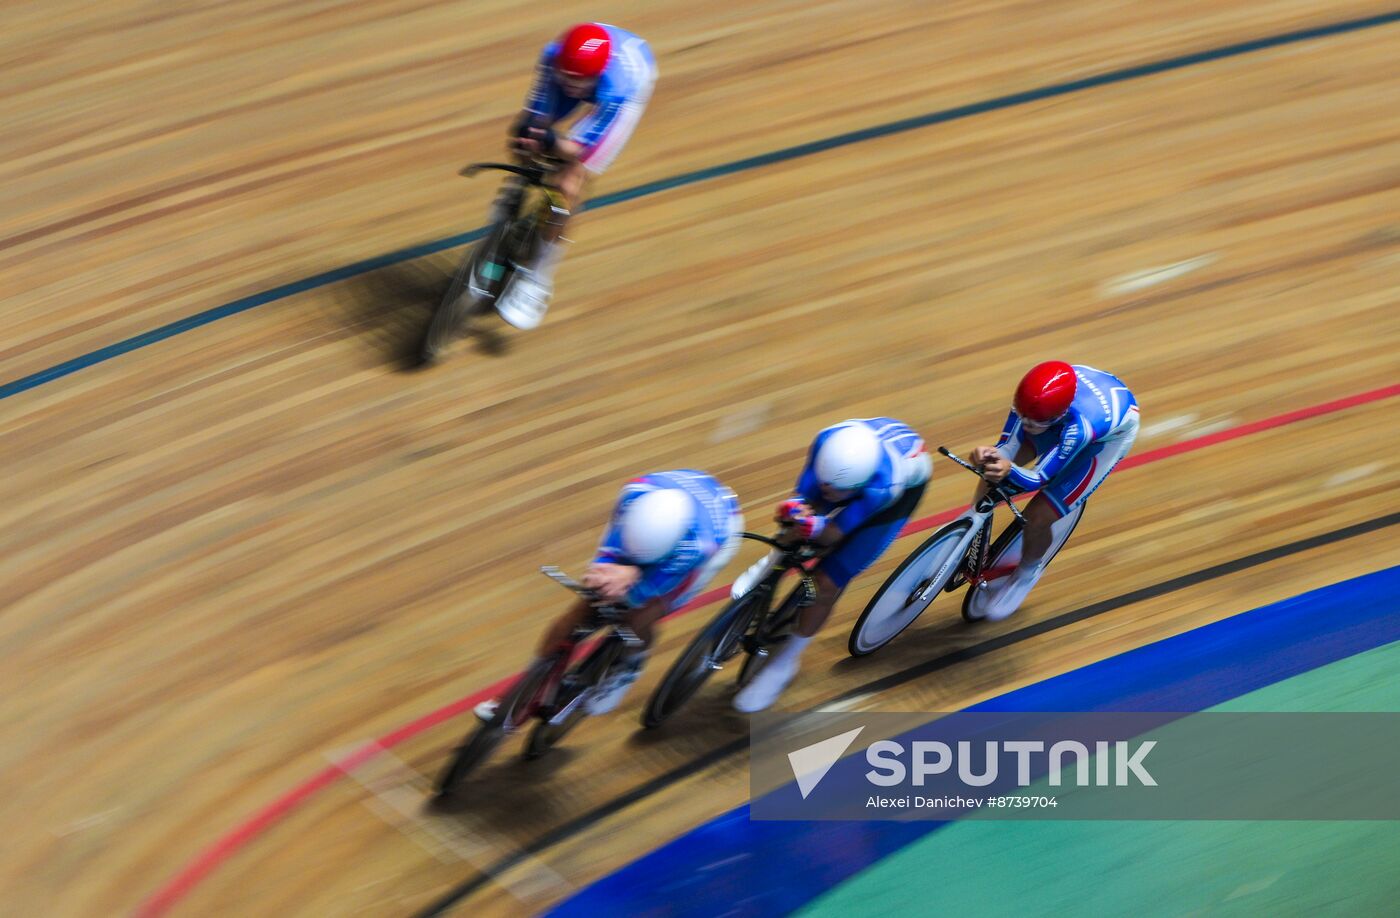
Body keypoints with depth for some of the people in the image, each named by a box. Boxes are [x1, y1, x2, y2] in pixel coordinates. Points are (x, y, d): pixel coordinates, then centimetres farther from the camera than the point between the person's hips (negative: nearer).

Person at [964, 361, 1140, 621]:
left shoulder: (1081, 425, -46)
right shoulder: (1032, 397, -33)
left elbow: (1038, 479, -38)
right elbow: (1008, 447, -23)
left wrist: (1009, 471, -60)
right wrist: (991, 455, -47)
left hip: (1110, 432, -5)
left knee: (1037, 518, -13)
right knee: (992, 475, -9)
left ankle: (1026, 573, 19)